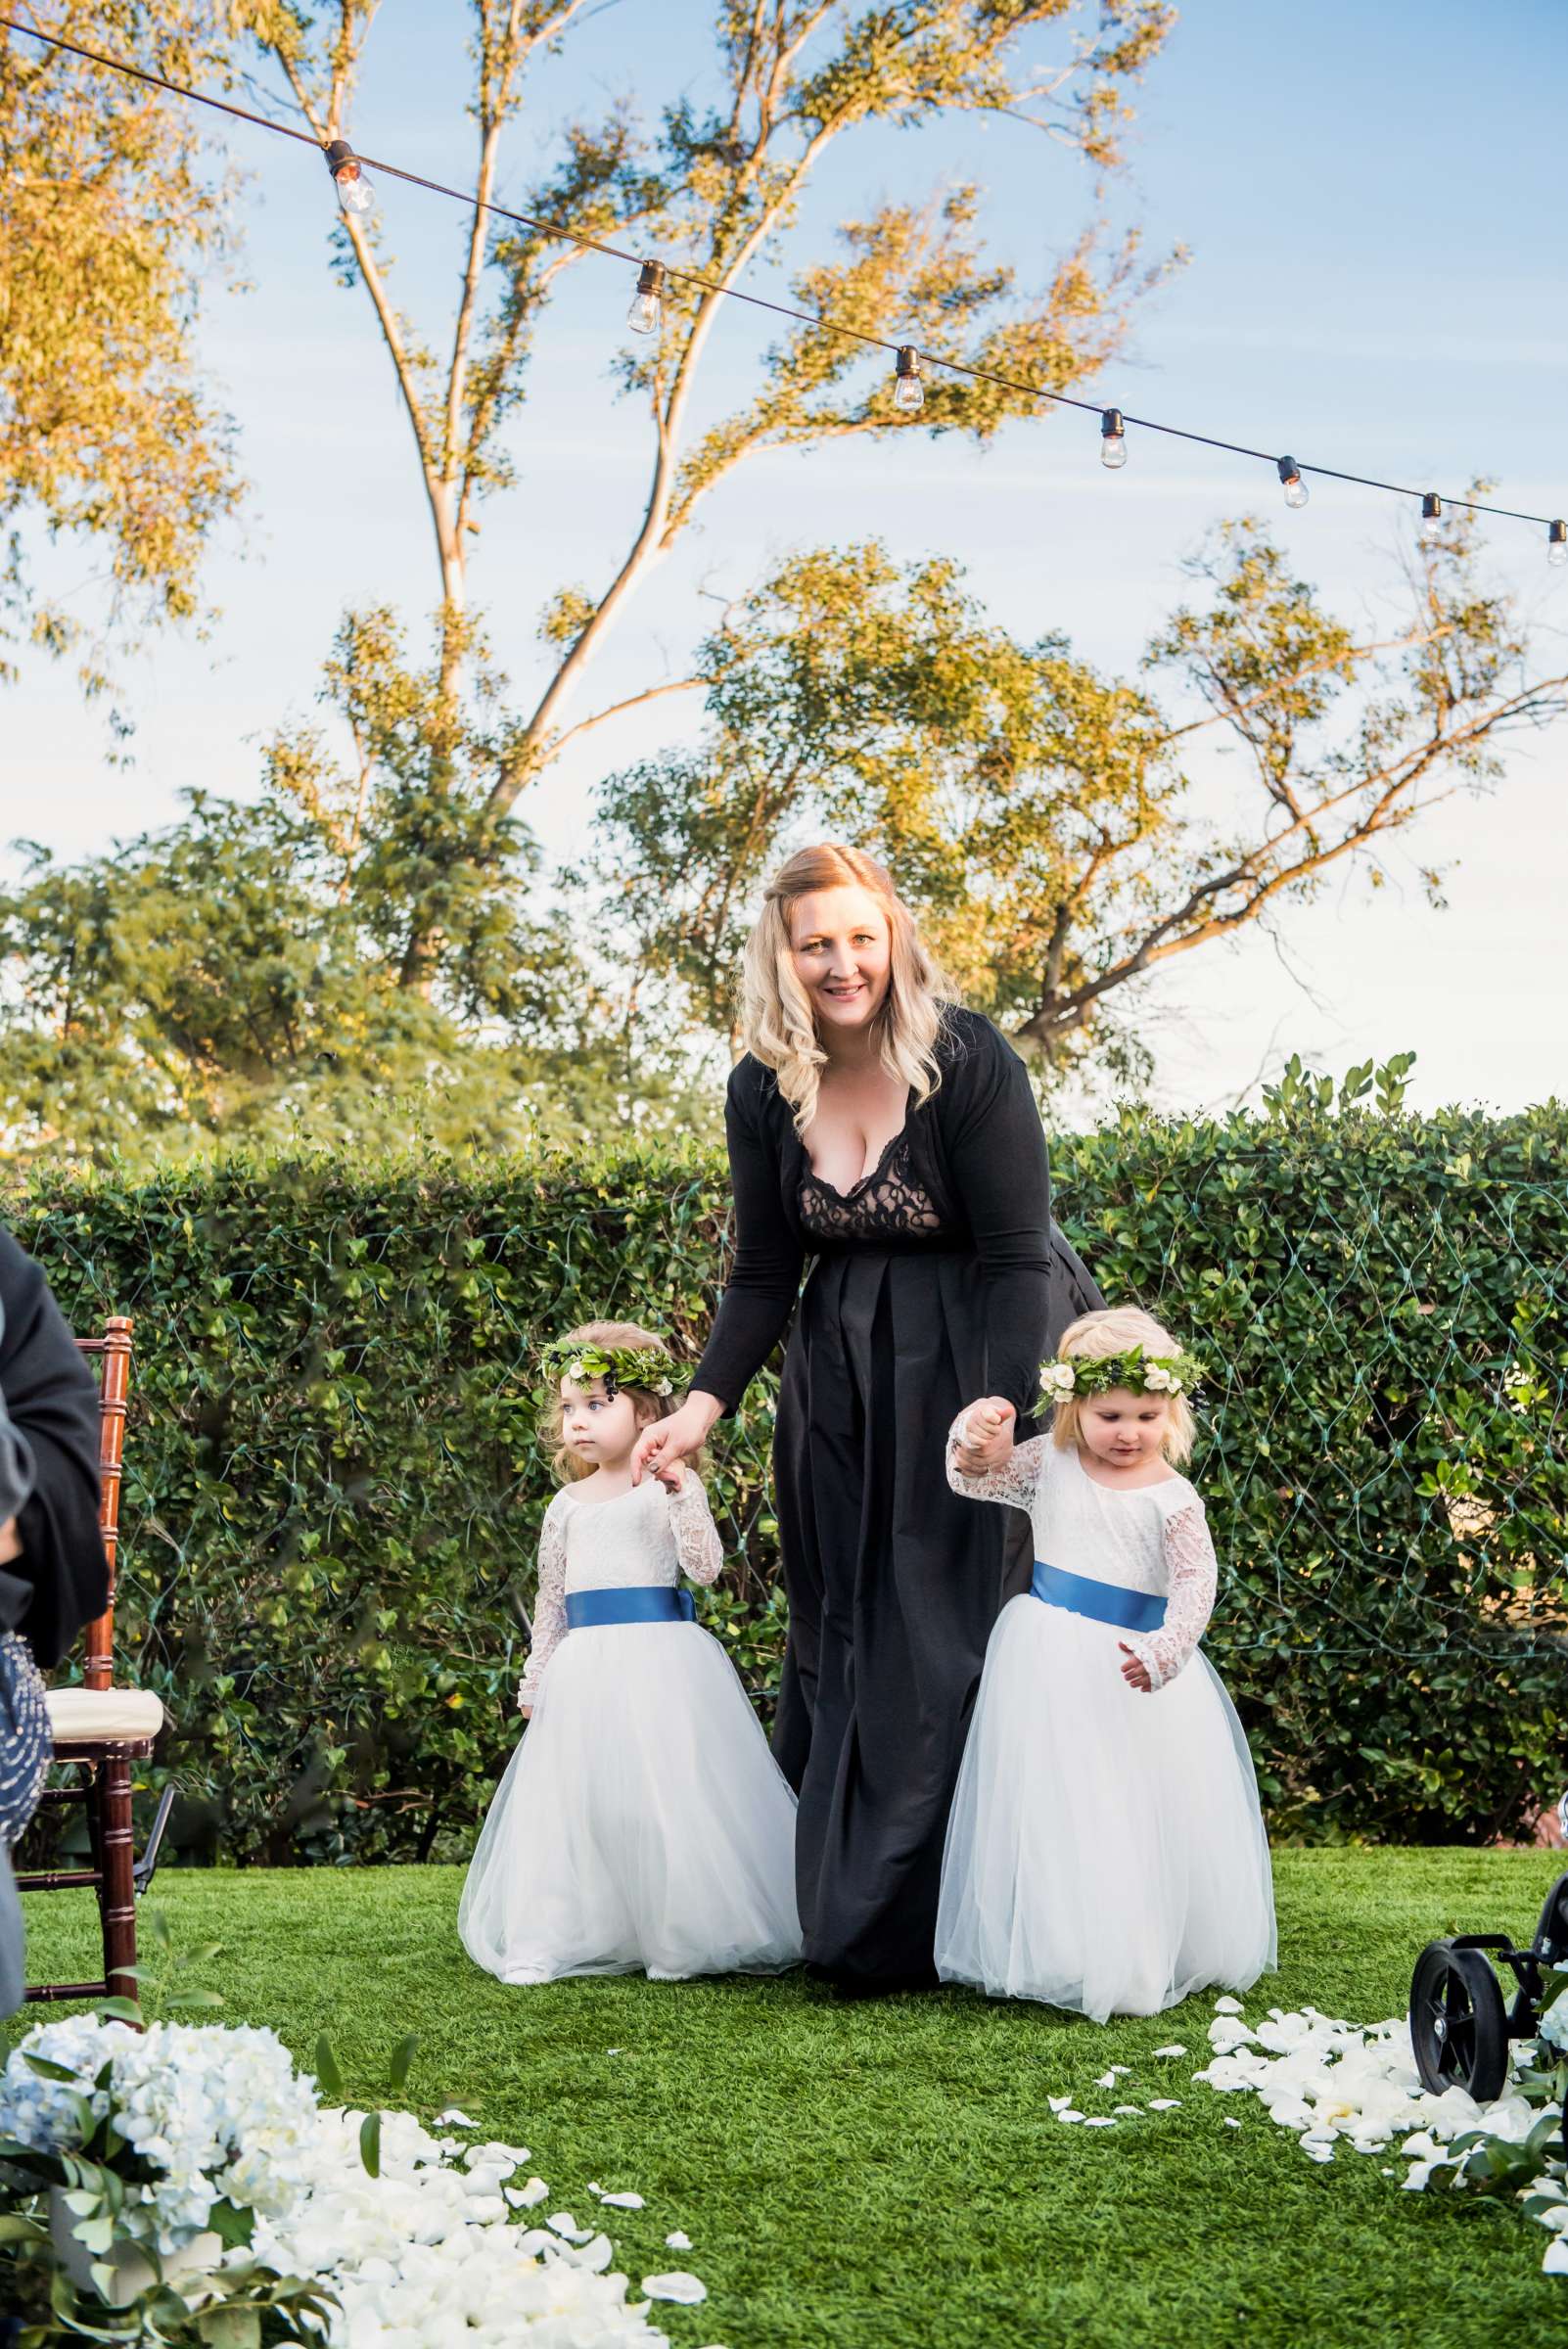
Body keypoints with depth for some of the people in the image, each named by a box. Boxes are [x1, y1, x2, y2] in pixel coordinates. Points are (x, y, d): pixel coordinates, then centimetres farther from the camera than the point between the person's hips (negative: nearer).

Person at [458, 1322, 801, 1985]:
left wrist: (683, 1491, -22)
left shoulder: (668, 1489, -1)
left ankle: (681, 1938, 5)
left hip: (660, 1658, -4)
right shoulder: (566, 1506, 13)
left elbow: (705, 1567, -12)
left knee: (663, 1796, -6)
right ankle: (547, 1942, 7)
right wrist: (536, 1679, 18)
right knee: (572, 1799, 3)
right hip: (585, 1668, 5)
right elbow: (551, 1599, 20)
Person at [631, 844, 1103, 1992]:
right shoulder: (765, 1091, -2)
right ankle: (846, 1916, 18)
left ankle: (929, 1924, 1)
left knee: (959, 1628, -7)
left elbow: (1017, 1256, -17)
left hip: (980, 1360, -5)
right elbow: (764, 1278, 6)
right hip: (843, 1378, 5)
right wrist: (705, 1405, -6)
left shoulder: (967, 1060, -17)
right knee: (846, 1634, 9)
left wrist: (1000, 1412, -27)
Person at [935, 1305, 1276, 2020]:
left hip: (1132, 1671, -2)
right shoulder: (1050, 1465, 2)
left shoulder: (1171, 1498, -7)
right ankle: (1060, 1957, 14)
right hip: (1049, 1661, 2)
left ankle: (1136, 1963, 16)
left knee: (1143, 1813, 3)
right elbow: (974, 1478, 3)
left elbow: (1196, 1581, -13)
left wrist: (1165, 1650, -29)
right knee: (1053, 1812, 5)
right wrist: (976, 1439, -20)